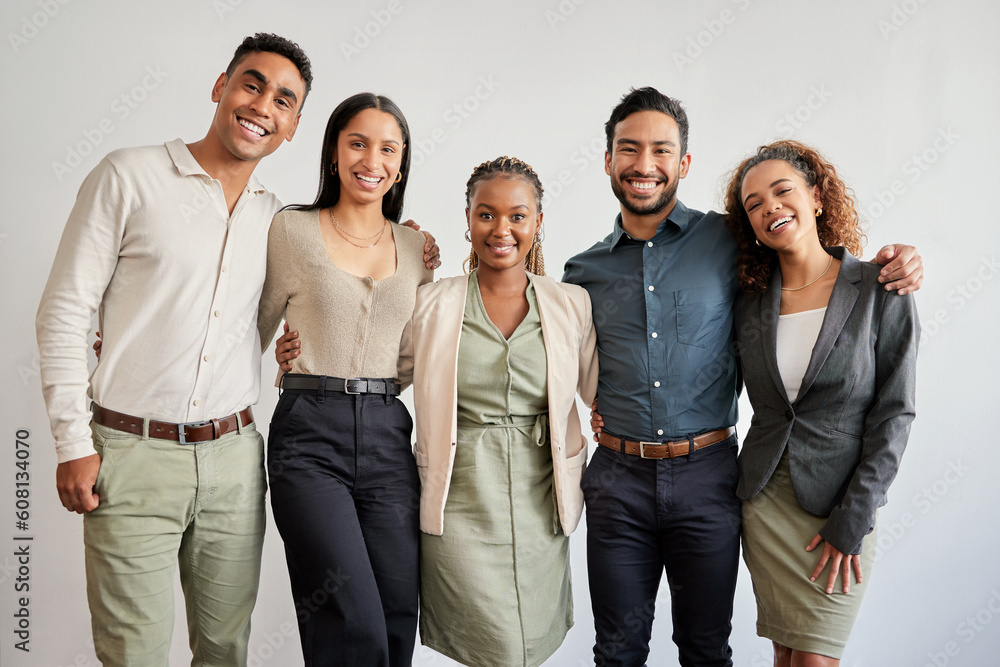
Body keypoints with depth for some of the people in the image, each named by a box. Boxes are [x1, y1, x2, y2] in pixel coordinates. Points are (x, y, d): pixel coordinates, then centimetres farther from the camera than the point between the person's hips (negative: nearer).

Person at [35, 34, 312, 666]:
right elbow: (64, 311, -3)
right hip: (132, 456, -4)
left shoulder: (274, 216, 10)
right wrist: (74, 444, -7)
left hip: (235, 457, 4)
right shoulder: (129, 176, -3)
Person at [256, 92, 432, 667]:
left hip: (388, 435, 3)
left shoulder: (417, 247, 13)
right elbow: (255, 333, 12)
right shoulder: (293, 230, 4)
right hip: (309, 434, -3)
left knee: (398, 619, 3)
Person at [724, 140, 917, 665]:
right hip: (764, 497, 3)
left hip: (840, 502, -3)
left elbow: (893, 413, -8)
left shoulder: (881, 291, -8)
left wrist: (851, 522, -11)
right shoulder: (750, 302, 1)